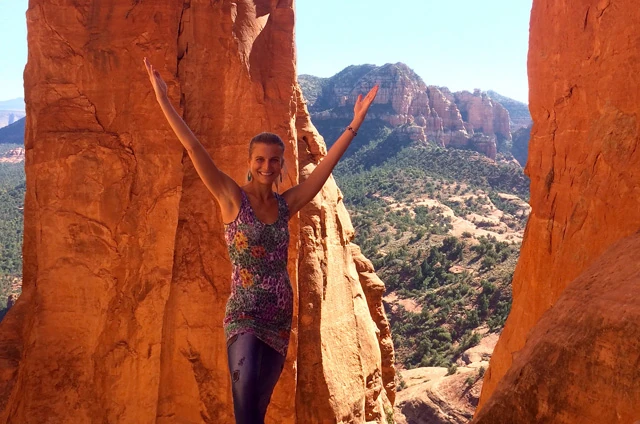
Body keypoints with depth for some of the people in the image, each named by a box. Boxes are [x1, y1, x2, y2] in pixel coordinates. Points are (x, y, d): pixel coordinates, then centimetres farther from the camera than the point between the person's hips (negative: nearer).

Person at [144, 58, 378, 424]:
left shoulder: (287, 204, 5)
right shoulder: (232, 198, -5)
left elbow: (328, 164, 6)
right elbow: (195, 149, -12)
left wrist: (356, 122, 5)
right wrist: (164, 100, -17)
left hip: (280, 317, 5)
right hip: (244, 315, -5)